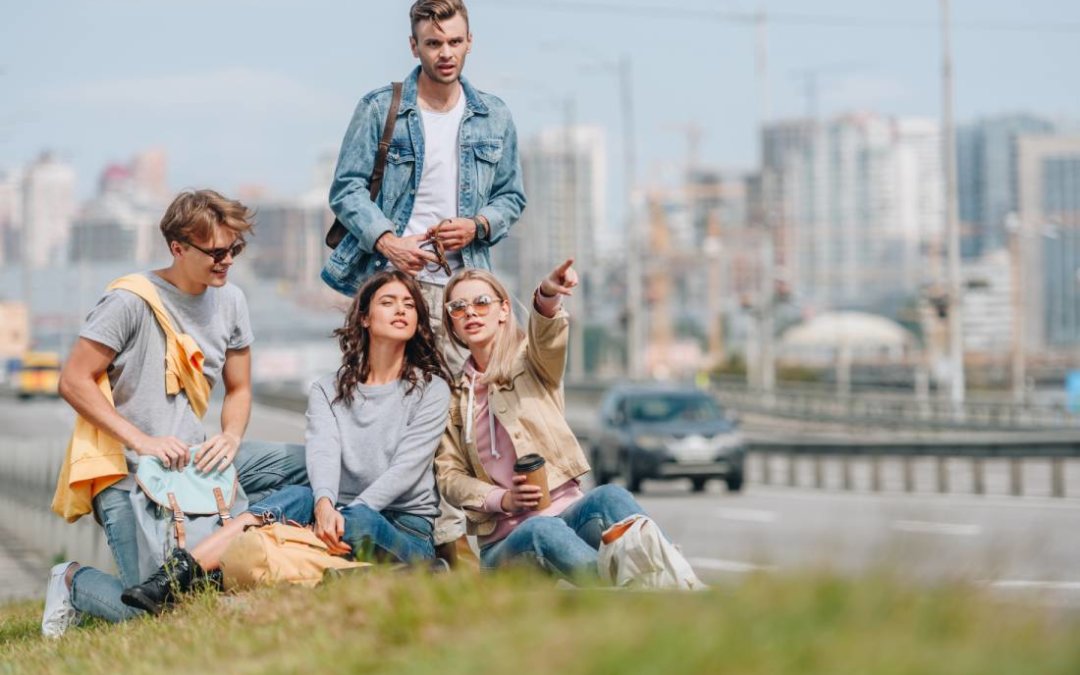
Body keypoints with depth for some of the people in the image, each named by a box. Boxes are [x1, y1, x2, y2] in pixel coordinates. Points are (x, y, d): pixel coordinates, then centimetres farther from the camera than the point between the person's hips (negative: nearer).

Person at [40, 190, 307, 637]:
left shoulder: (230, 301, 9)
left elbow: (239, 390, 17)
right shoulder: (132, 300, -11)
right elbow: (73, 382, -12)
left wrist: (231, 438, -6)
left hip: (196, 460, 7)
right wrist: (143, 441, -19)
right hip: (129, 474, -7)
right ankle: (73, 581, 11)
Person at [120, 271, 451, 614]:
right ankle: (176, 574, -46)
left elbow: (407, 467, -9)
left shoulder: (430, 389, 4)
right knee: (297, 498, -30)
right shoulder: (327, 391, 12)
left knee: (359, 522, -36)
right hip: (341, 512, 2)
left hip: (408, 530, -2)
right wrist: (325, 505, -31)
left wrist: (350, 512, -25)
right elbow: (323, 451, -8)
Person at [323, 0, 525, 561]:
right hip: (390, 274, -2)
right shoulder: (380, 109, 4)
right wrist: (386, 241, -14)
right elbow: (346, 188, 2)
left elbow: (512, 197, 19)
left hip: (459, 279, 2)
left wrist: (477, 226, -3)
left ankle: (451, 532, -2)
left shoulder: (494, 119, 13)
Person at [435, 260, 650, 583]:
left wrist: (548, 296, -38)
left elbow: (548, 335, -13)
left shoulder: (530, 360, 12)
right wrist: (503, 500, -12)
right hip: (504, 541, 0)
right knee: (544, 531, -36)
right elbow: (449, 475, 8)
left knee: (609, 498, -33)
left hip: (567, 510, 1)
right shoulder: (452, 392, 16)